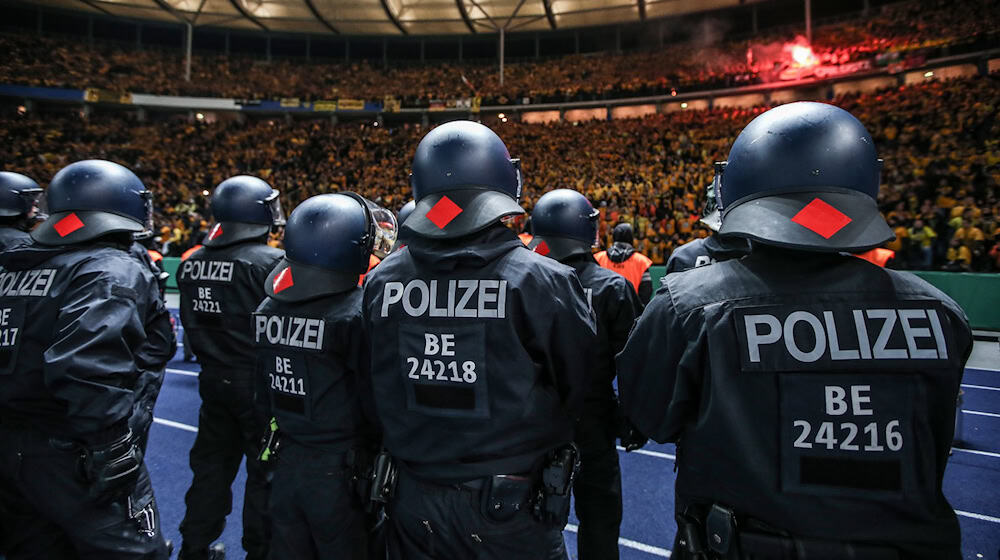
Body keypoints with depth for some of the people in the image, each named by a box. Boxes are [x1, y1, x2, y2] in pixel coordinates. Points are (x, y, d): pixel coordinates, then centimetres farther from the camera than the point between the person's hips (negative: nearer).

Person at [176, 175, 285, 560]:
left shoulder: (192, 264, 3)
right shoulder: (271, 263, -18)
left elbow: (191, 324, 12)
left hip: (213, 380, 6)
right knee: (264, 470, 8)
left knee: (211, 464, 20)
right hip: (258, 383, -6)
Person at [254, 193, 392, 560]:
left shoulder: (268, 308, -1)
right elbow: (377, 402, -18)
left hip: (286, 463, 6)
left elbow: (266, 384, 9)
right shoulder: (359, 312, -22)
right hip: (339, 471, -6)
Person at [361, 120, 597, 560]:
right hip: (512, 511, -2)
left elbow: (375, 396, 3)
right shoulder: (543, 283, -21)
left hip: (414, 507, 3)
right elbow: (577, 392, -7)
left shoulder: (381, 282, -9)